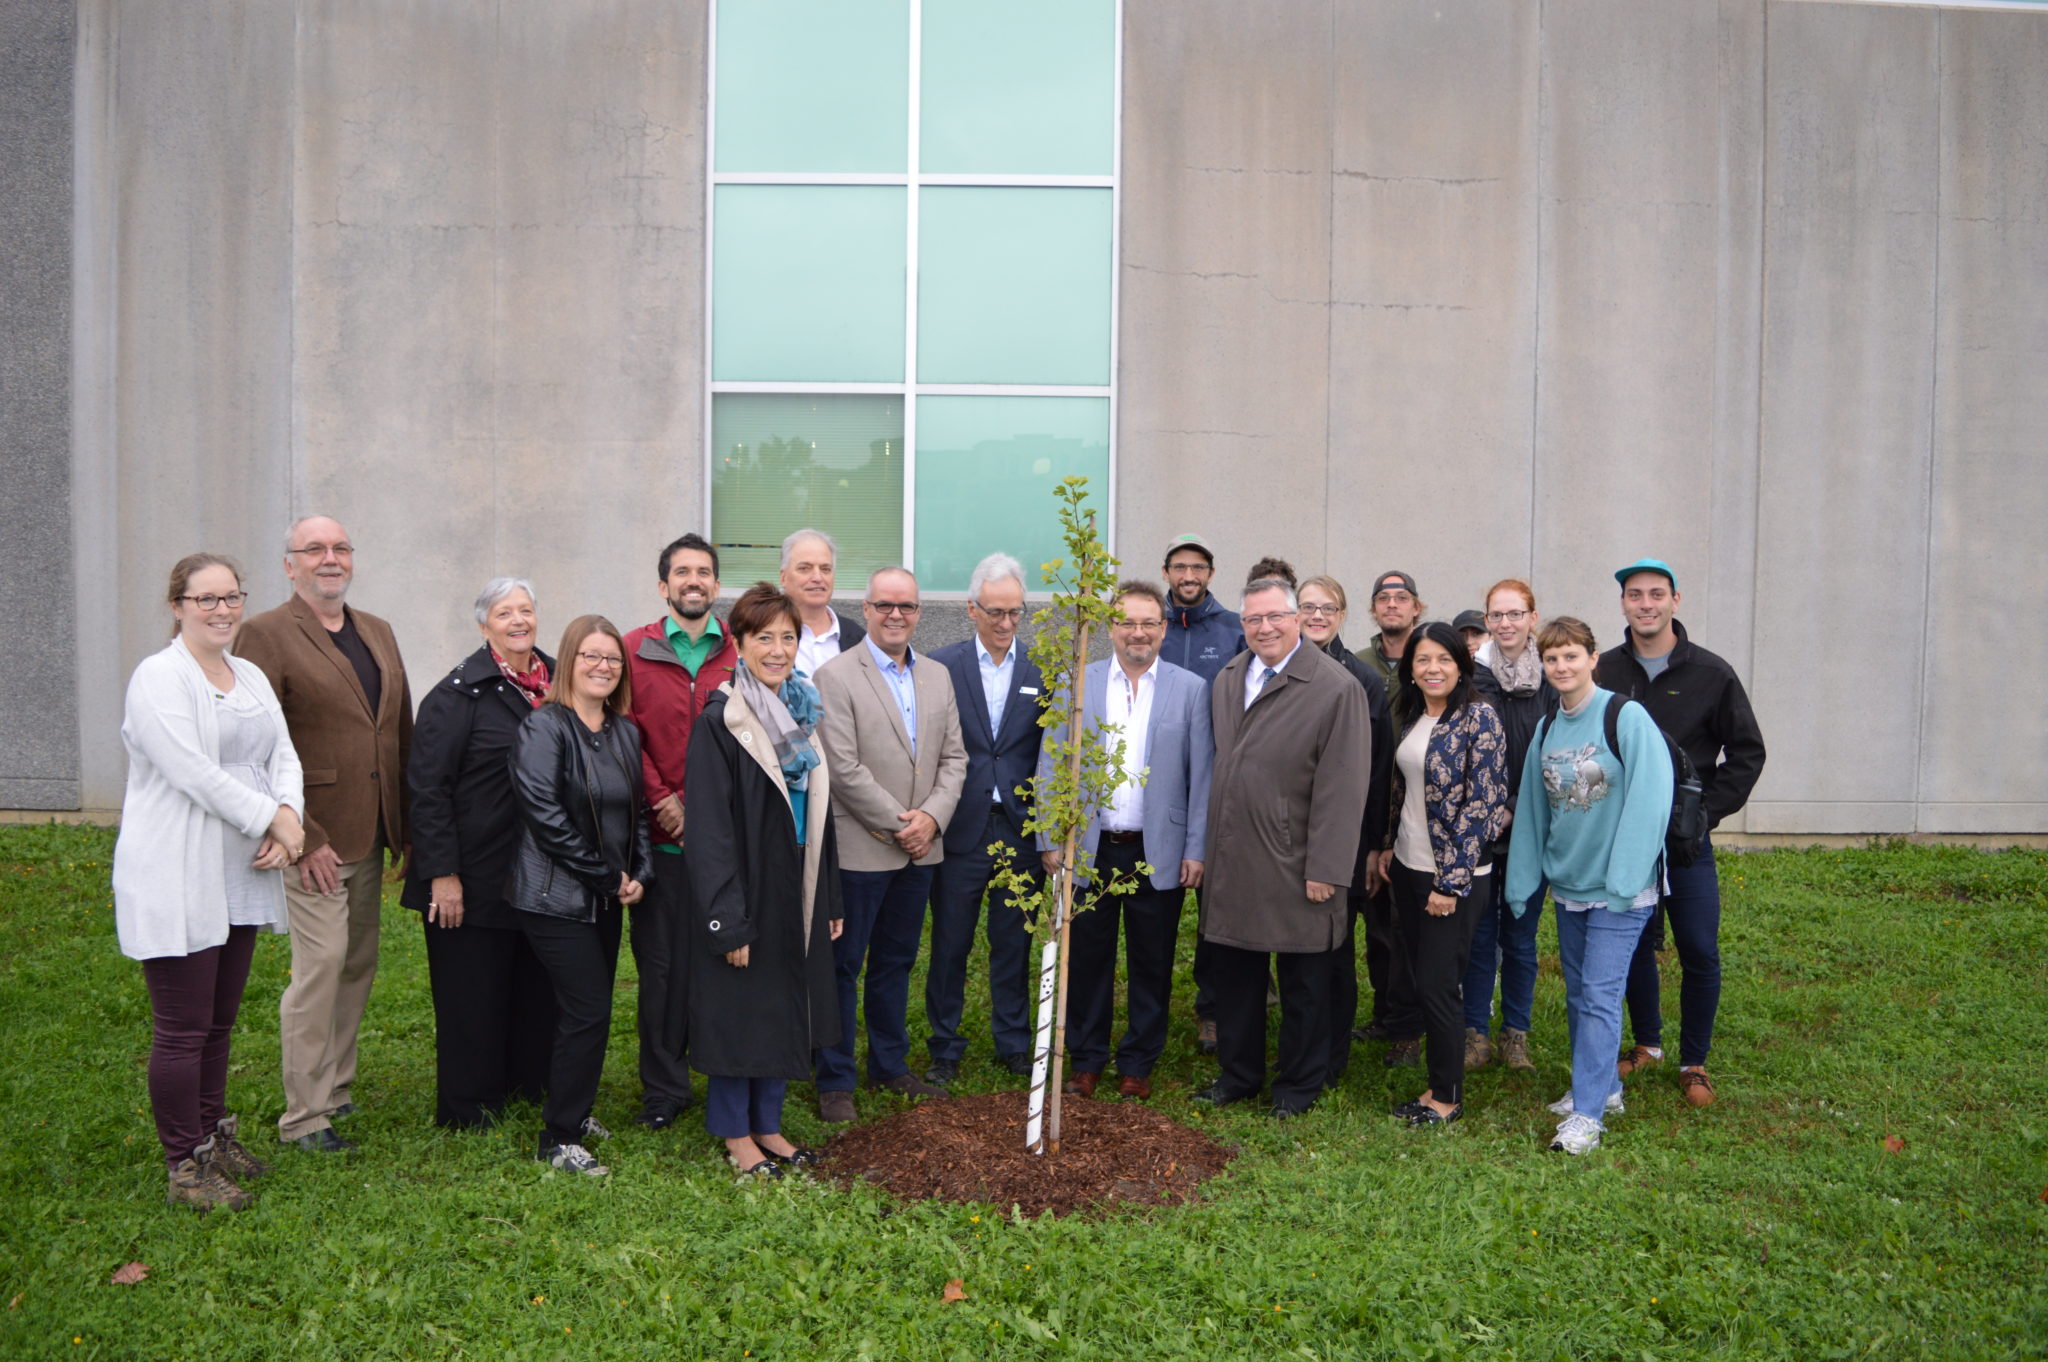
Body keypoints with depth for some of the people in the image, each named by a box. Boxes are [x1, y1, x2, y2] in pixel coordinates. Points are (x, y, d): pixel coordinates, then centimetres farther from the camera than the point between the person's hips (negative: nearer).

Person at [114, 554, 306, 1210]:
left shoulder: (251, 677, 14)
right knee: (183, 1029, 0)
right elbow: (194, 772, -19)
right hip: (177, 881, -7)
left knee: (219, 1021, 17)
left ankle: (213, 1135, 32)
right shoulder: (159, 677, -10)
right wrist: (271, 819, -14)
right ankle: (186, 1168, 11)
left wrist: (287, 815, -10)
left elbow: (283, 756, 9)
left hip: (240, 879, 7)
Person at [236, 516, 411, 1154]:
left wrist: (407, 827, 10)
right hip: (314, 840, -7)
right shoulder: (265, 635, -7)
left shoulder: (377, 633, 14)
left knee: (358, 965, 14)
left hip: (371, 838, 7)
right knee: (320, 965, -5)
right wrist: (303, 838, -17)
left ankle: (337, 1090, 28)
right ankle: (303, 1116, 8)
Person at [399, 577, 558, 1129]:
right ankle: (468, 1109, 19)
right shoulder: (460, 692, -10)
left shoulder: (558, 681, 8)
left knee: (537, 987, 15)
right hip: (477, 875, -6)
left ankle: (532, 1085, 30)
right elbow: (427, 787, -13)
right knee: (472, 995, 5)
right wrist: (442, 873, -16)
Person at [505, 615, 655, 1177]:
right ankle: (560, 1137, 7)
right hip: (556, 896, -7)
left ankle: (572, 1111, 31)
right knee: (588, 1012, -7)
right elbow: (545, 815, -18)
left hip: (607, 899, 7)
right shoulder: (544, 728, -12)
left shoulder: (625, 732, 10)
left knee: (588, 1008, 13)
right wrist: (608, 876, -14)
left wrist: (639, 873, 1)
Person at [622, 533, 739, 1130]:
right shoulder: (635, 650, 5)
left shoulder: (740, 653, 5)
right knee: (661, 962, 7)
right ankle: (664, 1086, 20)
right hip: (662, 834, 0)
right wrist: (662, 800, -9)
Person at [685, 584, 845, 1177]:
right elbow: (710, 831, -16)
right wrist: (728, 922, -19)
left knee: (785, 1011, 15)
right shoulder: (718, 722, -14)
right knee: (738, 1012, 6)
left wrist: (830, 899, 12)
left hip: (797, 895, 7)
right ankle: (735, 1134, 23)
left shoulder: (803, 715, 8)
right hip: (746, 895, -7)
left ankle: (767, 1126, 30)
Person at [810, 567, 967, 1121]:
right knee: (843, 966, 3)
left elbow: (954, 757, 9)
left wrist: (932, 817, -7)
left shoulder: (938, 676, 11)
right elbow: (843, 768, -15)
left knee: (896, 961, 17)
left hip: (919, 847, 6)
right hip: (859, 848, -6)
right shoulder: (836, 676, -9)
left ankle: (890, 1064, 31)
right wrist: (898, 824, -14)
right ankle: (835, 1080, 15)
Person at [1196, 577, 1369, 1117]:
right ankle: (1239, 1073, 33)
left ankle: (1300, 1084, 27)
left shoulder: (1337, 688, -12)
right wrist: (1205, 848, 13)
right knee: (1234, 972, 16)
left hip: (1294, 866, -6)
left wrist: (1325, 869, -17)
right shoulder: (1226, 680, 9)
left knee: (1304, 981, 10)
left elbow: (1342, 787, -15)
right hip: (1230, 862, 6)